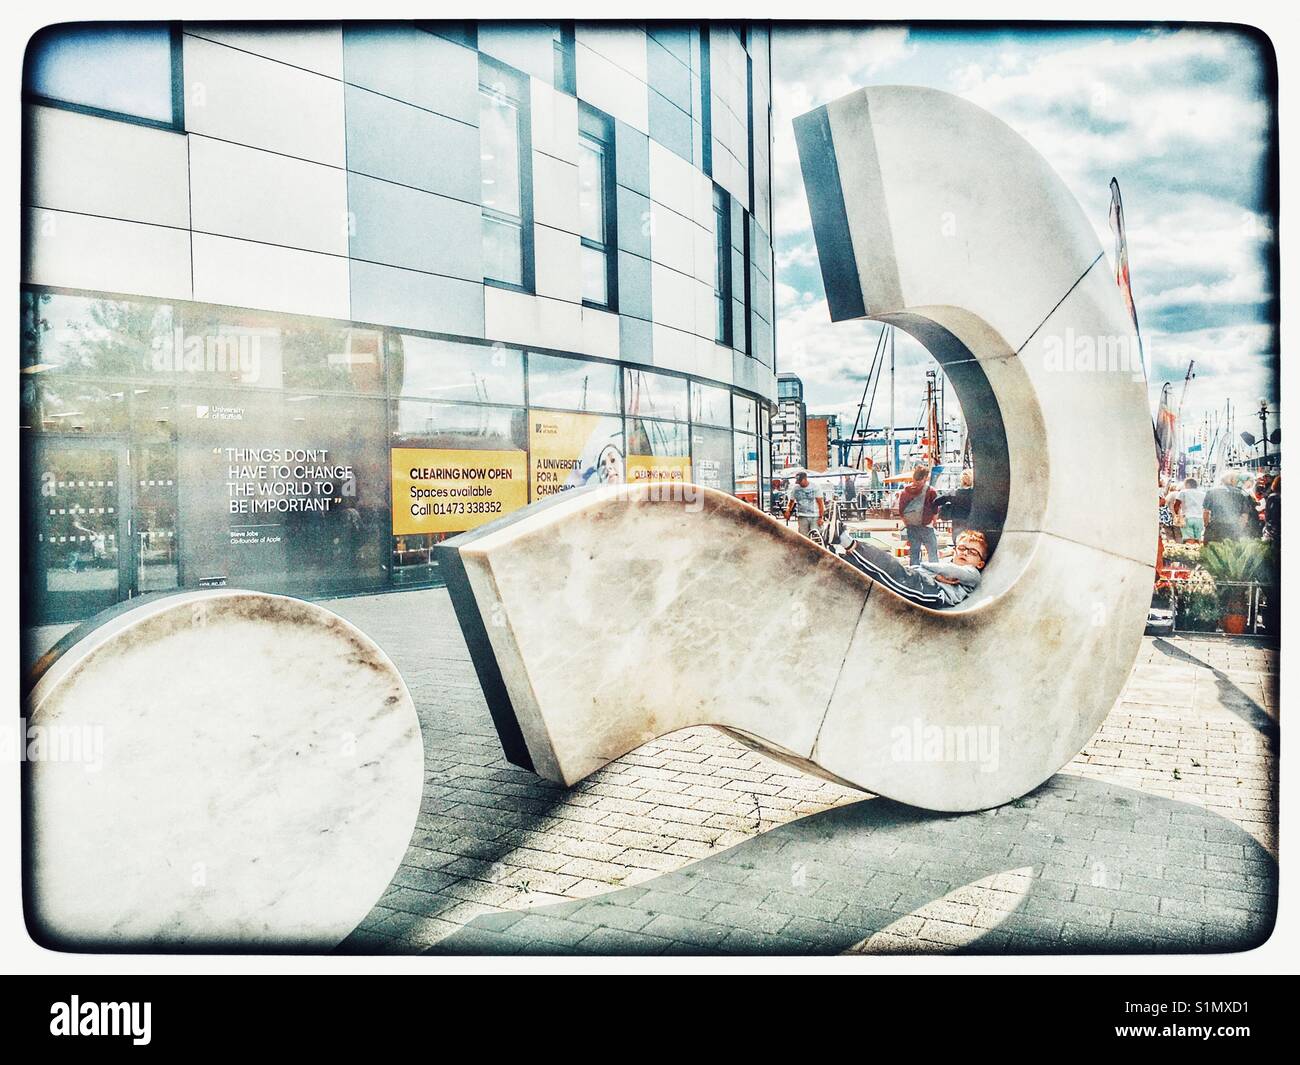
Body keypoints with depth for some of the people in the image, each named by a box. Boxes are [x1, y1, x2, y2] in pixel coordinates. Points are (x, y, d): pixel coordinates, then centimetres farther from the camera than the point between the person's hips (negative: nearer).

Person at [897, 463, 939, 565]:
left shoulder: (904, 492, -3)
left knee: (913, 554, 10)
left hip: (911, 527, 3)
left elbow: (901, 513, 2)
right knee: (933, 554, 4)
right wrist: (933, 524, 6)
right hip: (926, 526, -3)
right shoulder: (931, 492, -12)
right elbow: (936, 512, -8)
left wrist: (907, 525, 12)